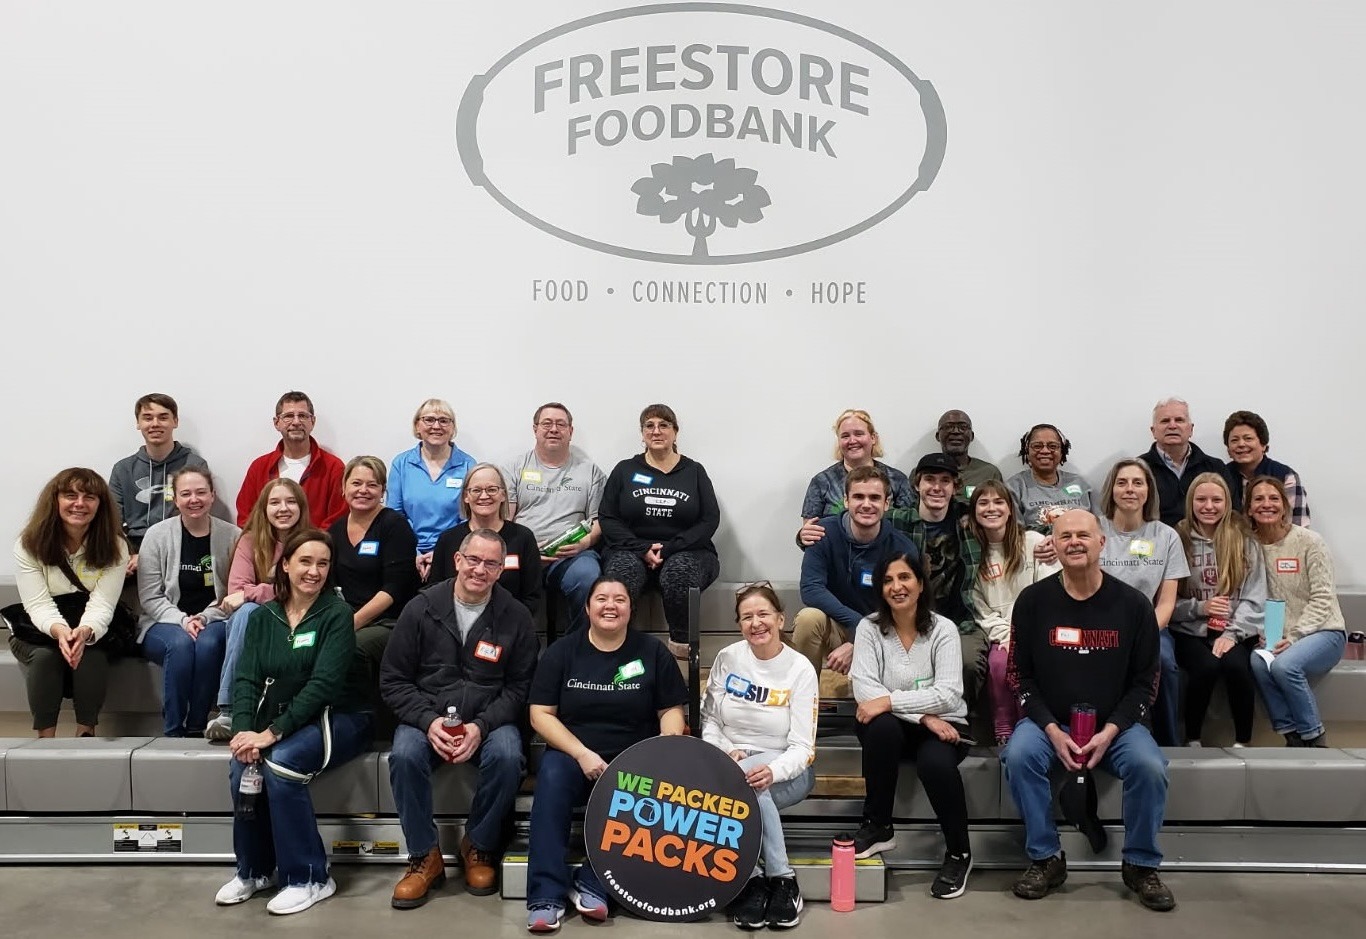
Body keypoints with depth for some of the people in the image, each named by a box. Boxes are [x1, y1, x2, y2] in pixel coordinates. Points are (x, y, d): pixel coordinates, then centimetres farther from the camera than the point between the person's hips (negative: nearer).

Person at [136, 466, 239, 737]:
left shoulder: (231, 536, 0)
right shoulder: (157, 535, 1)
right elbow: (150, 596, -2)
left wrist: (204, 617, -17)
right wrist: (182, 620, -16)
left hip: (213, 621, 0)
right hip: (166, 623, 0)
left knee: (208, 643, -34)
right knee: (180, 643, -34)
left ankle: (196, 729, -20)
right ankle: (172, 731, -22)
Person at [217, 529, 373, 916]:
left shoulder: (337, 613, -10)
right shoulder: (263, 617, 6)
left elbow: (323, 683, -20)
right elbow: (246, 678, -2)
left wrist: (272, 733, -26)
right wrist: (244, 729, -21)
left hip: (337, 717, -4)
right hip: (280, 719, 5)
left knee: (279, 763, -29)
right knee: (241, 766, -23)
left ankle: (309, 878, -13)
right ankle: (253, 870, 3)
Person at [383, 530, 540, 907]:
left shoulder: (515, 616, -2)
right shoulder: (422, 608, -2)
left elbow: (519, 687, 1)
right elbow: (393, 680, 0)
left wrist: (481, 726, -16)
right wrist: (429, 721, -16)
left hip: (490, 719, 0)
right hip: (427, 716, 0)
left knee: (507, 757, -31)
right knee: (404, 756, -30)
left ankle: (479, 847, -4)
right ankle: (424, 857, -9)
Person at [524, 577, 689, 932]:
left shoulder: (652, 652, 3)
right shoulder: (562, 651, 2)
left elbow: (671, 710, 6)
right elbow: (540, 714, -3)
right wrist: (582, 753, -15)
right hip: (572, 752, 0)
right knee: (552, 776, -32)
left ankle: (593, 883, -23)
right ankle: (546, 894, -29)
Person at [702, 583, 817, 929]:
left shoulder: (800, 669, -9)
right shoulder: (727, 658, 0)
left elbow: (801, 746, -13)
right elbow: (708, 720, 7)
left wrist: (772, 770, -33)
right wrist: (727, 751, -13)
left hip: (786, 770, -2)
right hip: (732, 761, 2)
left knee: (744, 781, -36)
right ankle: (780, 878, -22)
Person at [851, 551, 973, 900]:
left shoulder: (943, 629, -6)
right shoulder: (869, 628, -3)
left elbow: (949, 695, -18)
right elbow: (864, 689, -16)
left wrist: (889, 701, -27)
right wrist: (922, 715, -25)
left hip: (943, 726, -1)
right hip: (894, 728, 1)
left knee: (934, 762, -34)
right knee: (881, 726, -34)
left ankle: (959, 852, -6)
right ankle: (878, 827, -13)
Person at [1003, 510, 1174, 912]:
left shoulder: (1133, 604, -3)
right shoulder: (1032, 600, -4)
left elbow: (1144, 681, -1)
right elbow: (1022, 675, -1)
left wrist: (1109, 732, -14)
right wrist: (1053, 731, -14)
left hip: (1115, 723, 0)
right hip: (1048, 720, 0)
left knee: (1149, 766, -27)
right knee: (1019, 756, -29)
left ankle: (1141, 865, -3)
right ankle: (1045, 859, -9)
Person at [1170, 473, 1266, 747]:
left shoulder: (1244, 542, 6)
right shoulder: (1178, 540, 3)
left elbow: (1254, 598, 0)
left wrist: (1231, 633, -12)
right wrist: (1199, 607, -14)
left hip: (1235, 632, 1)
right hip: (1190, 631, -1)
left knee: (1235, 665, -31)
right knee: (1206, 666, -31)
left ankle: (1243, 742, -10)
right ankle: (1192, 740, -9)